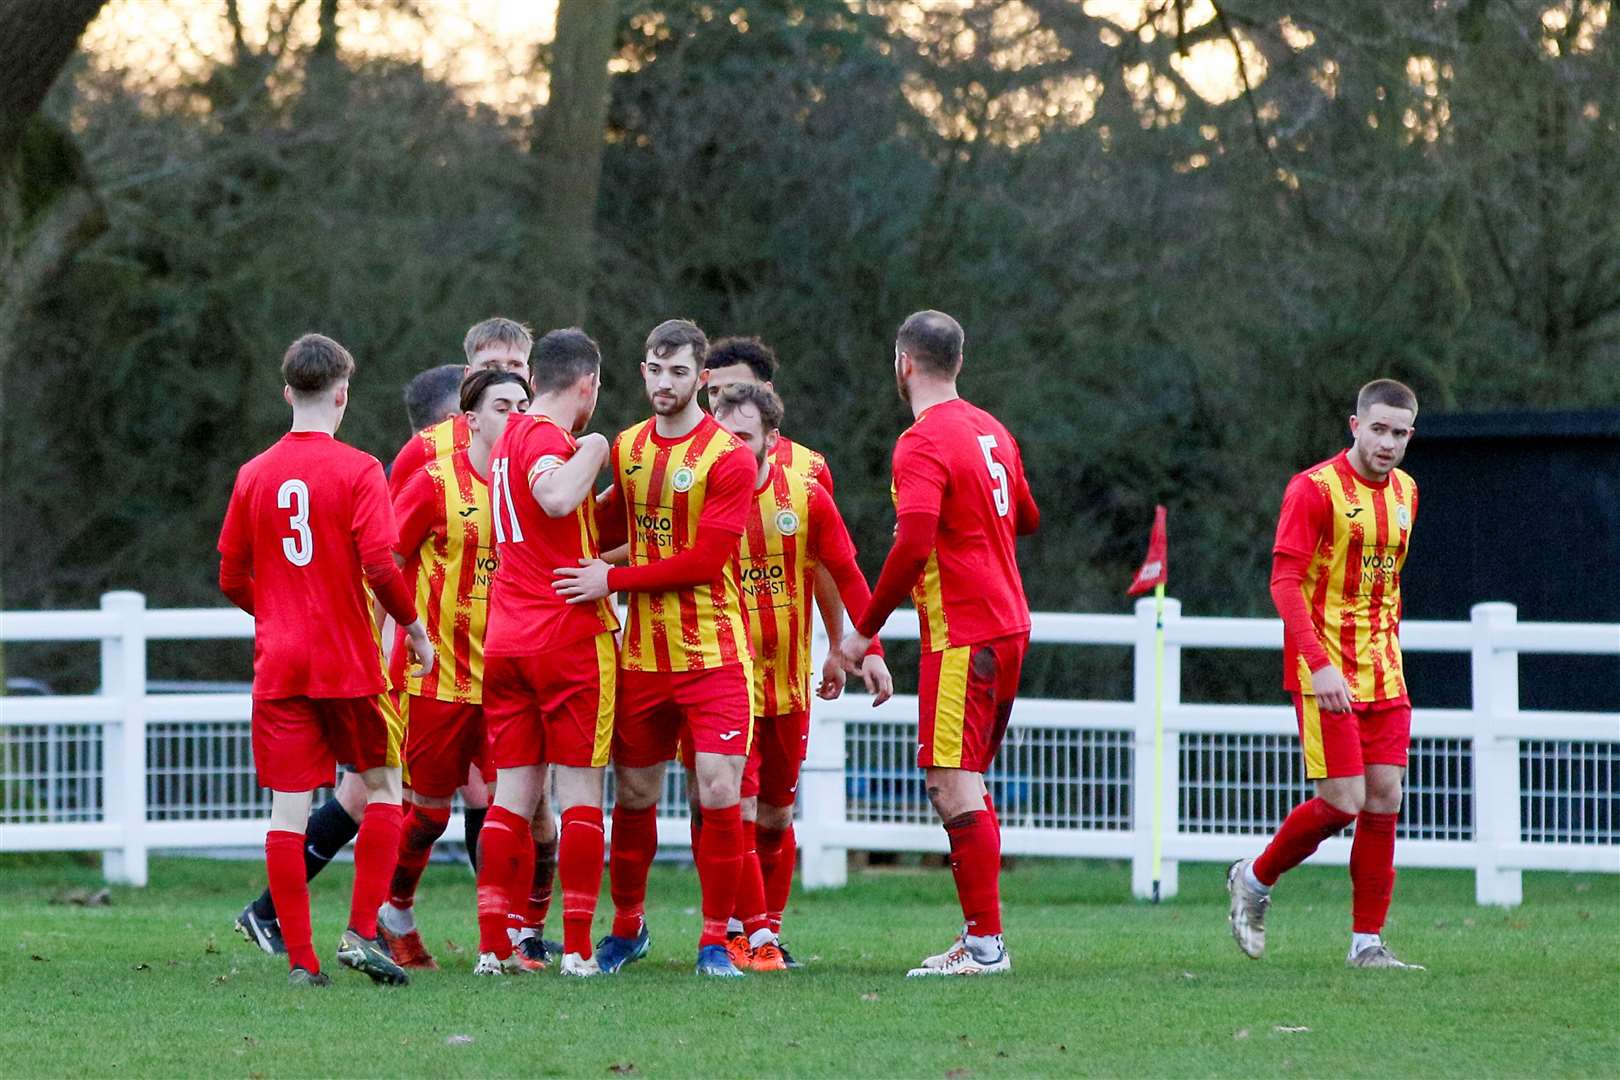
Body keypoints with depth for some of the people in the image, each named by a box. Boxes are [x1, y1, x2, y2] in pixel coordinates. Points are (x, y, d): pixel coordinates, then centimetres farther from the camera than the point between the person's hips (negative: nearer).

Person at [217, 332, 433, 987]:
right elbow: (380, 564, -16)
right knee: (383, 787, 13)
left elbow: (231, 579, 10)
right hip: (347, 662, -3)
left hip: (278, 663, 3)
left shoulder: (254, 474, 5)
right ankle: (361, 933, 1)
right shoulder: (357, 470, -7)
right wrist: (414, 626, 0)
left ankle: (300, 959, -1)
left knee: (287, 807, 2)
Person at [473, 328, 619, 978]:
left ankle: (493, 946, 1)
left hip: (506, 640, 7)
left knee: (513, 795, 6)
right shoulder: (547, 436, -11)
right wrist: (593, 452, -17)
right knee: (580, 791, -2)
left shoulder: (513, 436, 16)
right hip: (571, 637, -7)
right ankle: (578, 949, -5)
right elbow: (557, 499, -33)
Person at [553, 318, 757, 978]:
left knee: (719, 794, -11)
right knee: (633, 795, 9)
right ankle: (626, 926, 27)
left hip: (713, 656, -5)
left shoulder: (728, 458, -10)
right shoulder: (627, 448, 9)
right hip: (642, 653, 5)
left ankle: (716, 940, -1)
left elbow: (704, 560, -16)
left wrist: (613, 581, -17)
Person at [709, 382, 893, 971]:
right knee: (738, 808, -12)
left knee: (776, 814, 10)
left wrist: (869, 649, 0)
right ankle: (753, 935, -8)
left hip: (787, 680, 3)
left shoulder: (804, 497, -2)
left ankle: (766, 930, 20)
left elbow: (846, 574, 4)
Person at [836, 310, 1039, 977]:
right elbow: (1026, 519, 25)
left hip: (961, 634, -9)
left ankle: (985, 943, -13)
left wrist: (864, 630, -16)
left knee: (951, 783, -9)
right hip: (1008, 624, 9)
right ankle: (982, 936, 15)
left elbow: (912, 547, -24)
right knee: (966, 782, 14)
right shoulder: (990, 431, 12)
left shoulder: (922, 445, -14)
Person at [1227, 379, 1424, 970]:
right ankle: (1255, 879, 13)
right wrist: (1320, 664, -25)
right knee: (1344, 801, -11)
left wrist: (1390, 653, 16)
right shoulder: (1314, 488, -10)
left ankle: (1368, 941, 7)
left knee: (1384, 799, 1)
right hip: (1325, 674, -7)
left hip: (1383, 676, 7)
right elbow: (1285, 581, -15)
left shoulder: (1404, 492, 12)